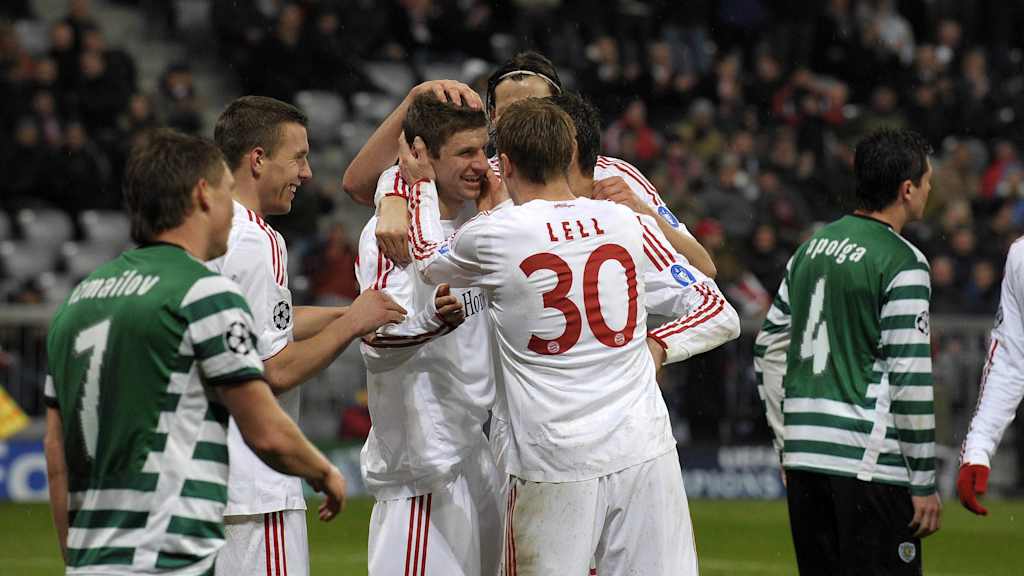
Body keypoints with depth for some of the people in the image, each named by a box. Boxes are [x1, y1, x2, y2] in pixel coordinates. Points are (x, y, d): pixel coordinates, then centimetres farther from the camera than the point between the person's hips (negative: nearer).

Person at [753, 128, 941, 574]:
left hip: (803, 455, 8)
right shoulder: (903, 262, -10)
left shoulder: (812, 247, 14)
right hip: (870, 463, -8)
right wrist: (924, 482, -9)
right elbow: (910, 377, -14)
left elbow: (769, 350, 17)